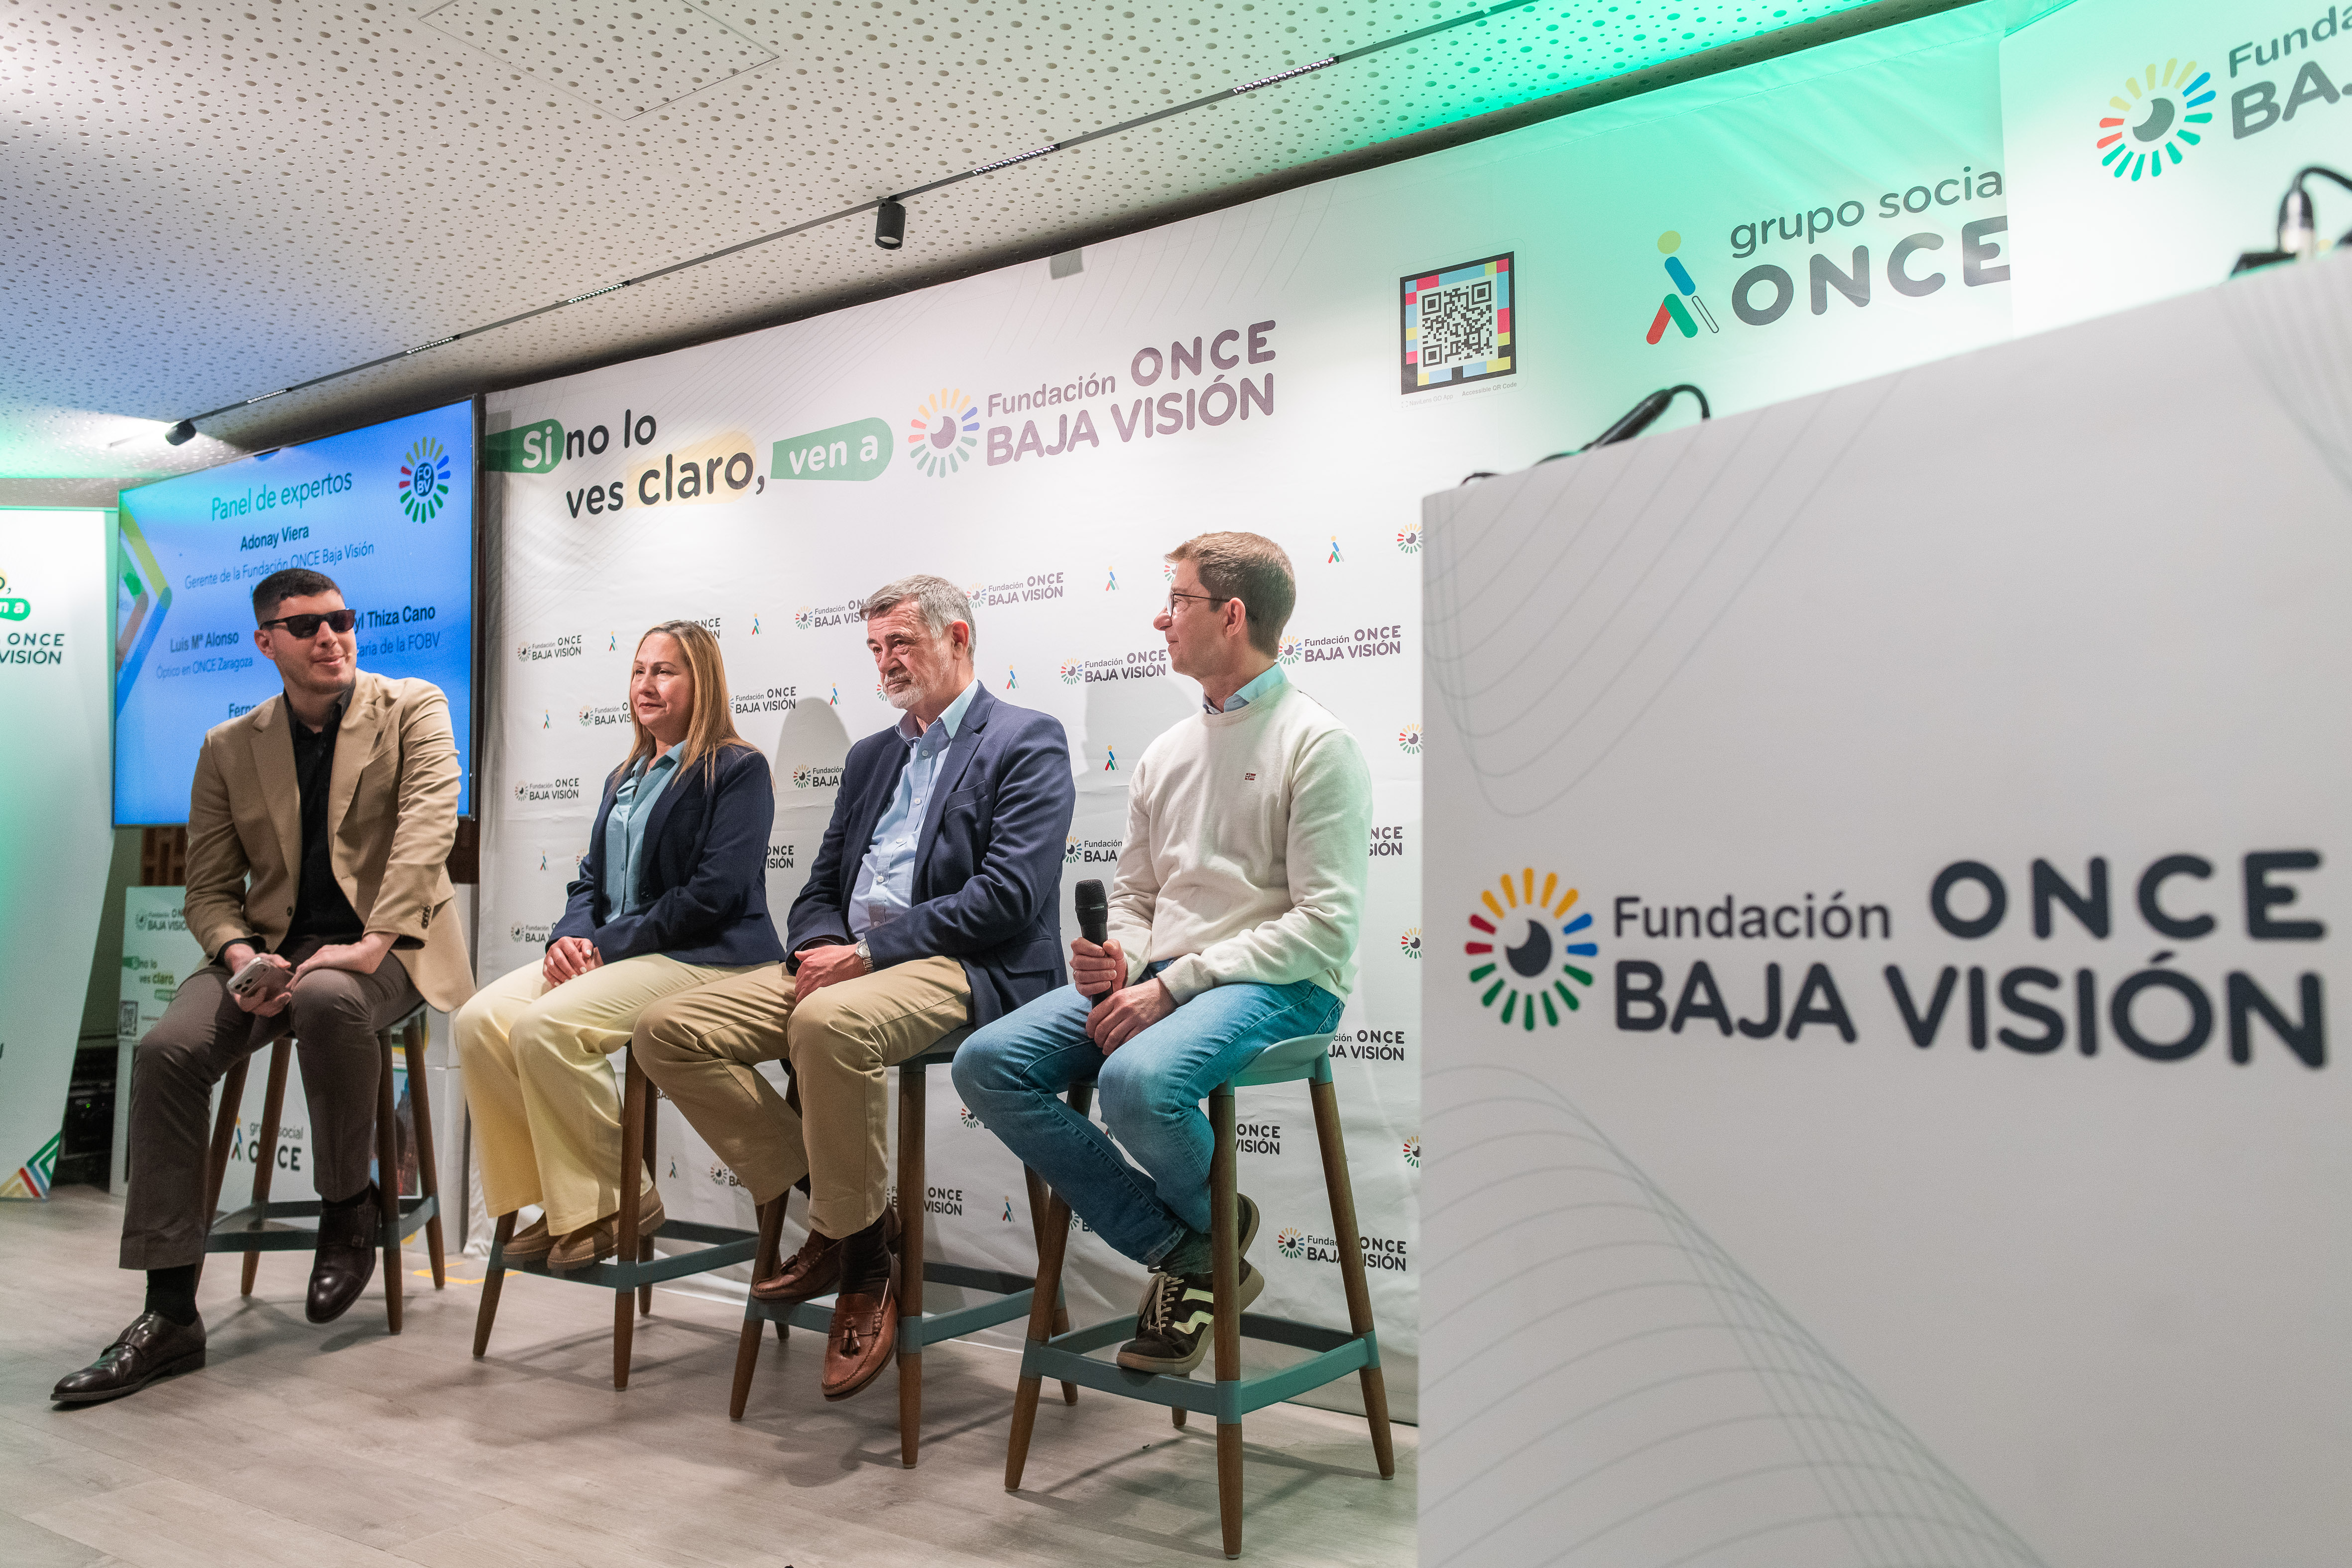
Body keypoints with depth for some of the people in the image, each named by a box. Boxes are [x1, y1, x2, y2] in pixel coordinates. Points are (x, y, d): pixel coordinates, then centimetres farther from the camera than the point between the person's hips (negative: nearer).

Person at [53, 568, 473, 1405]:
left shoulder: (412, 709, 1)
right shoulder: (229, 747, 11)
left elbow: (429, 823, -15)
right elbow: (210, 890, 10)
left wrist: (377, 941, -28)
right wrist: (240, 957, -13)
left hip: (382, 951, -4)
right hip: (272, 947, 4)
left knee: (328, 998, -38)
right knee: (168, 1049, -23)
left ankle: (348, 1207, -11)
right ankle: (170, 1313, -15)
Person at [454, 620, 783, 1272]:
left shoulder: (739, 769, -4)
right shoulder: (625, 778, 23)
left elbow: (715, 892, -15)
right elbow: (592, 878, 20)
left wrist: (609, 944, -16)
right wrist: (571, 937, -3)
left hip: (706, 956, -8)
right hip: (610, 952, 8)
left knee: (546, 1026, -28)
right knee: (480, 1020, -13)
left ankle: (617, 1201, -11)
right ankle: (561, 1200, -5)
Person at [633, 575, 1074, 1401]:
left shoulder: (1028, 742, 0)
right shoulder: (871, 756, 24)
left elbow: (1007, 897, -14)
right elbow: (820, 890, 22)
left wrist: (870, 951, -17)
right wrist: (821, 948, -3)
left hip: (961, 969, -8)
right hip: (847, 961, 8)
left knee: (829, 1023, -38)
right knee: (667, 1030, -8)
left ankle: (864, 1261, -17)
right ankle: (832, 1210, -1)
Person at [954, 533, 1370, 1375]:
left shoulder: (1318, 744, -5)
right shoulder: (1166, 753, 18)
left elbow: (1325, 925, -12)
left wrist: (1175, 985, -17)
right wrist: (1116, 961, -3)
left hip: (1276, 986, -7)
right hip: (1160, 978, 7)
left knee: (1137, 1081, -36)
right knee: (987, 1063, -12)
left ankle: (1217, 1225, 1)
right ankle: (1183, 1251, -6)